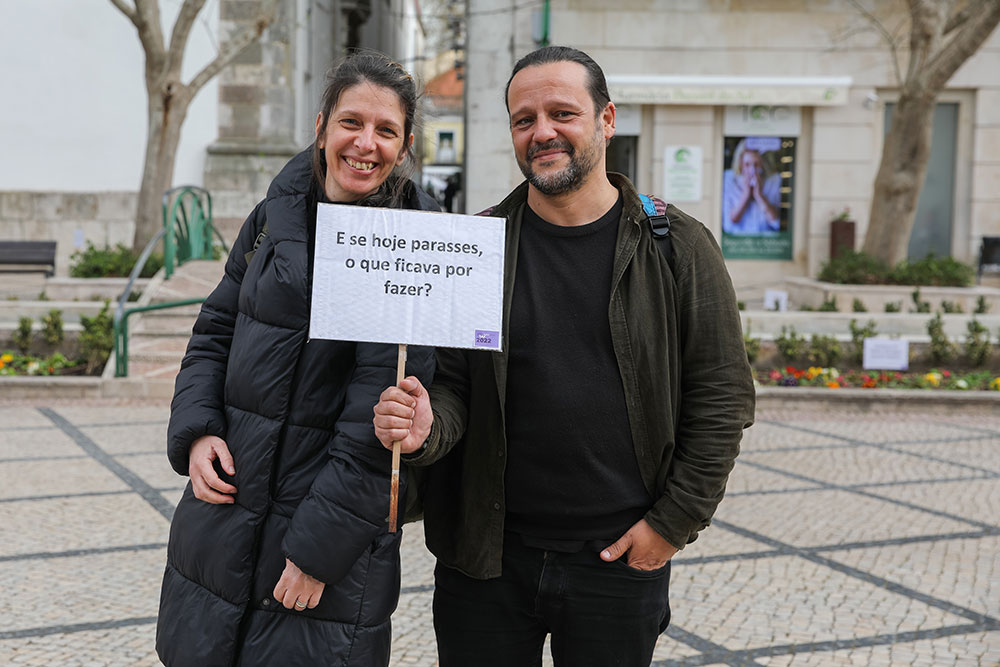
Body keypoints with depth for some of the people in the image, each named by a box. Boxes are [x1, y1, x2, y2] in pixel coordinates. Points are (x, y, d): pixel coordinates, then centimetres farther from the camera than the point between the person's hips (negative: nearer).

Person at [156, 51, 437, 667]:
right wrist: (196, 431, -3)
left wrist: (319, 545, -16)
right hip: (223, 512, 5)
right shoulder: (275, 217, 6)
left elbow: (380, 417, -16)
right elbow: (215, 334, 14)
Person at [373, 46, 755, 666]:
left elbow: (722, 395, -1)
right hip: (486, 556, 1)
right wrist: (426, 428, -20)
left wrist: (674, 522, -5)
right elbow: (451, 383, 3)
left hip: (620, 558, -1)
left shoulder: (679, 247, -3)